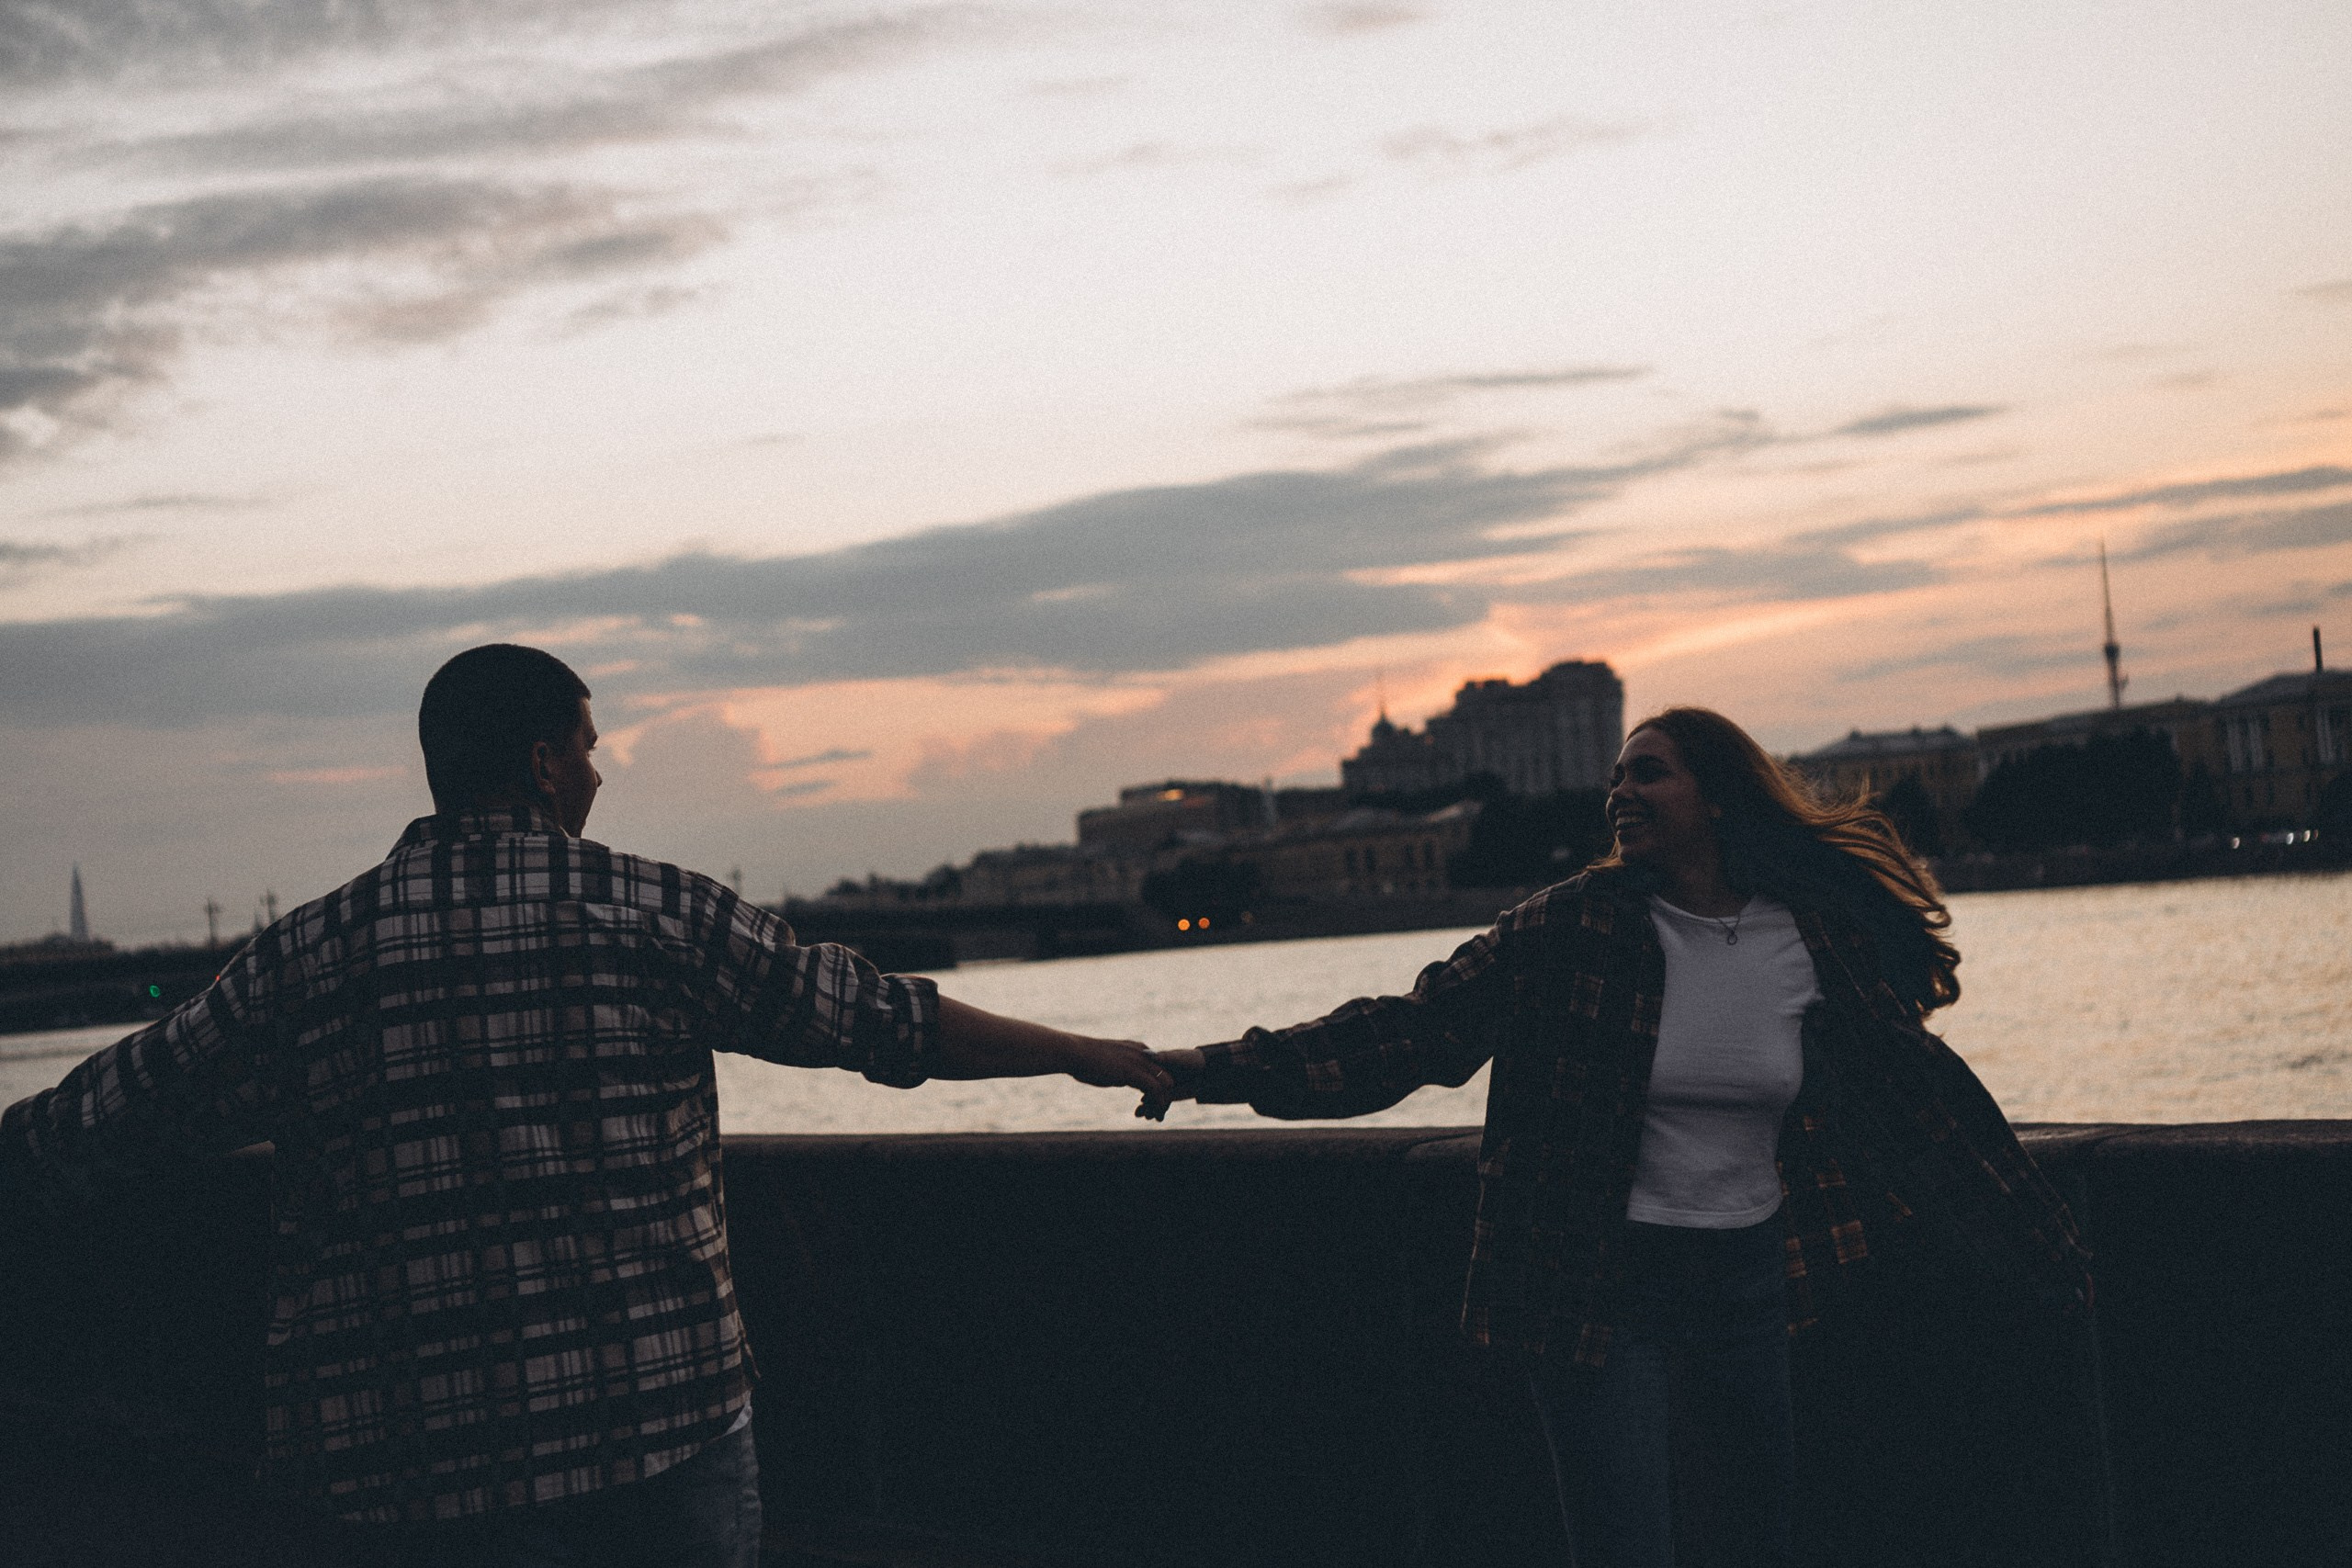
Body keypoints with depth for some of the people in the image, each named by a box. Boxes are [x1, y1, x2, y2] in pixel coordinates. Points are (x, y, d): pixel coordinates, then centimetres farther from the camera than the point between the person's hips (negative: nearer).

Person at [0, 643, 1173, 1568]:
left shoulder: (308, 955, 4)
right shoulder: (649, 911, -1)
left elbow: (105, 1112, 10)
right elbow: (879, 1020, 3)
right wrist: (1085, 1055, 15)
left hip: (423, 1471, 2)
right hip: (661, 1417, -1)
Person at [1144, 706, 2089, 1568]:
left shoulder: (1819, 937, -3)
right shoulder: (1573, 930, -10)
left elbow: (1916, 1090, 7)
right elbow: (1413, 1031, -14)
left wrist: (2039, 1248, 12)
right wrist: (1215, 1070, -26)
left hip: (1748, 1278, 3)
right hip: (1601, 1288, -3)